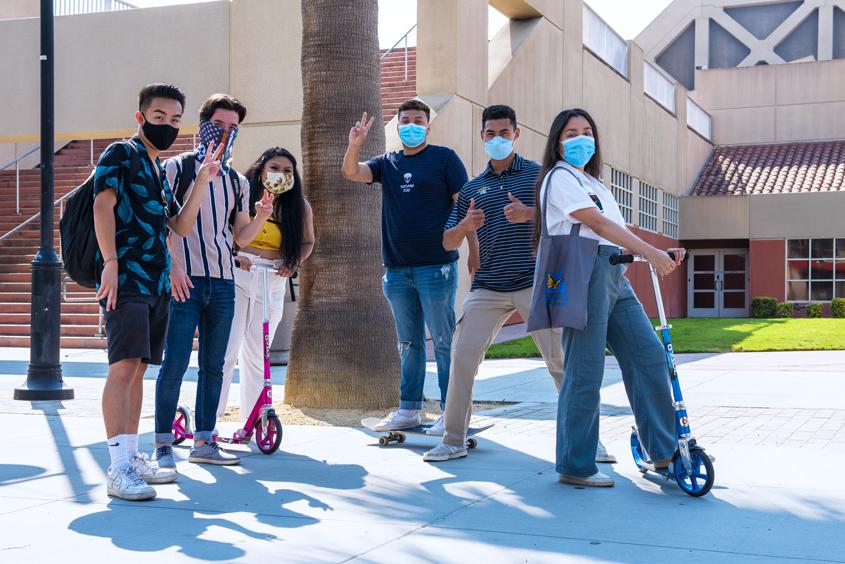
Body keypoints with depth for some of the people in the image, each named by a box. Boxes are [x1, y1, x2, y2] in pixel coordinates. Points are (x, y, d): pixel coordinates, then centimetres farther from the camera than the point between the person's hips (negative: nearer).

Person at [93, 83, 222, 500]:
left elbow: (180, 225, 20)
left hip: (156, 283, 9)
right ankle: (118, 469, -19)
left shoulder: (158, 170, 23)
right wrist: (110, 263, -23)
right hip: (126, 279, -8)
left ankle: (132, 456, 17)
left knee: (138, 369, 11)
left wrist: (202, 181, 11)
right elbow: (103, 204, -13)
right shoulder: (121, 154, -1)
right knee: (124, 366, -15)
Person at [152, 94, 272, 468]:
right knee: (175, 362, -9)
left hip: (223, 283, 6)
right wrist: (172, 267, -16)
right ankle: (163, 445, -2)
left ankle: (203, 442, 15)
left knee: (214, 366, 7)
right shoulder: (178, 167, 2)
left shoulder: (237, 181, 17)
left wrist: (261, 217, -2)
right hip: (184, 281, -5)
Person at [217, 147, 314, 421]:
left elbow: (307, 242, 18)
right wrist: (233, 255, -18)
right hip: (236, 274, -3)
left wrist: (293, 264, -1)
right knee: (226, 350, -8)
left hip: (272, 282, 3)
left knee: (256, 356, 9)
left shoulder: (299, 206, 7)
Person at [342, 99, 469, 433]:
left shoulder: (444, 158, 2)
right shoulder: (387, 164, 14)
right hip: (397, 268, 5)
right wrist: (355, 145, -20)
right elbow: (351, 173, -1)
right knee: (408, 343, 12)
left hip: (436, 267, -5)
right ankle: (409, 410, 20)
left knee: (443, 342, -3)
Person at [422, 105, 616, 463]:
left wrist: (530, 214, -19)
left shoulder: (539, 174, 7)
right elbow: (449, 243, 14)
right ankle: (453, 441, 9)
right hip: (487, 288, 3)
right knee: (461, 357, -3)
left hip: (534, 284, -3)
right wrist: (465, 226, -9)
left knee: (560, 360, -6)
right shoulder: (472, 188, 16)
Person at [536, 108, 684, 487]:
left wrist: (659, 253, 5)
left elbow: (617, 232, 20)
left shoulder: (593, 183, 27)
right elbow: (598, 224, -14)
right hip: (583, 275, -9)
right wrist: (651, 252, -21)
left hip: (615, 277, 9)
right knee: (584, 373, -6)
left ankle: (664, 449, 8)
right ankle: (575, 466, 2)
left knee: (648, 355, 2)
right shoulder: (560, 178, -2)